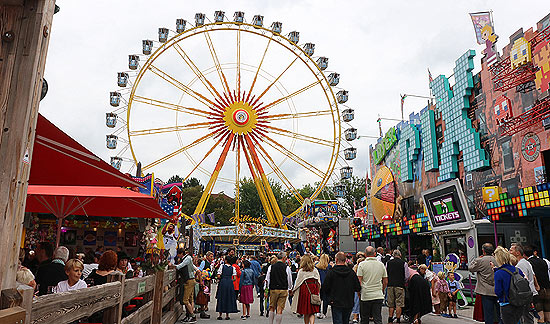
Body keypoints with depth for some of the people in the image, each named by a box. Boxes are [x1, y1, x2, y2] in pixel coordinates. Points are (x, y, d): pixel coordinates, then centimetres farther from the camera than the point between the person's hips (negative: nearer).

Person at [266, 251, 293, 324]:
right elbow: (290, 280, 3)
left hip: (273, 290, 2)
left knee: (272, 307, 15)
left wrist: (268, 288, 18)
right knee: (280, 309, 3)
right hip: (283, 290, -2)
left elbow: (267, 279, 5)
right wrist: (290, 289, 19)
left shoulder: (271, 267, -1)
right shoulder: (287, 267, -5)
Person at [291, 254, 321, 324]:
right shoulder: (315, 270, 4)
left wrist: (293, 291, 15)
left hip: (305, 291, -2)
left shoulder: (301, 271, -4)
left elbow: (297, 282, 1)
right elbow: (318, 282, 7)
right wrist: (318, 291, 18)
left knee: (306, 312, 11)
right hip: (314, 291, 2)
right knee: (312, 312, 3)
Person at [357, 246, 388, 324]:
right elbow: (385, 282, 10)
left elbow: (359, 281, -9)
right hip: (379, 296, 2)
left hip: (365, 295, -2)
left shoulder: (362, 264, -6)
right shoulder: (381, 264, 5)